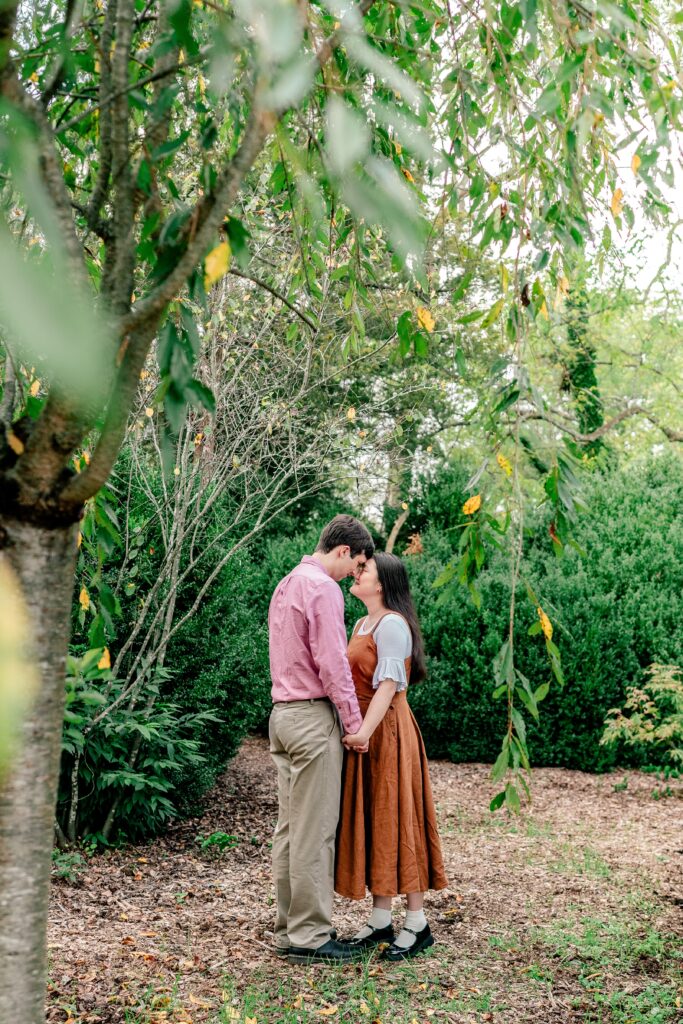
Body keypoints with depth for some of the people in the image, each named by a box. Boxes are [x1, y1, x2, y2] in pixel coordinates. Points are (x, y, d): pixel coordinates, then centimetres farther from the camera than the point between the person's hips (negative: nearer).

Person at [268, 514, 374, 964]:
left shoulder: (286, 584, 18)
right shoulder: (323, 588, -12)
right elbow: (332, 662, -17)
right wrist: (354, 720, -10)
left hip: (283, 713, 10)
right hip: (314, 716, -10)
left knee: (290, 827, 12)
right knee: (314, 831, -4)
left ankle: (289, 928, 18)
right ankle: (309, 935, 2)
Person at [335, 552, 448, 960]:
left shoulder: (392, 624, -12)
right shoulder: (362, 624, 16)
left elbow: (389, 683, -21)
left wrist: (366, 729, -30)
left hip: (387, 732, -9)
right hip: (363, 732, 9)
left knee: (395, 820, -4)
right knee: (370, 823, 10)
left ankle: (418, 924, 4)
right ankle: (381, 919, 18)